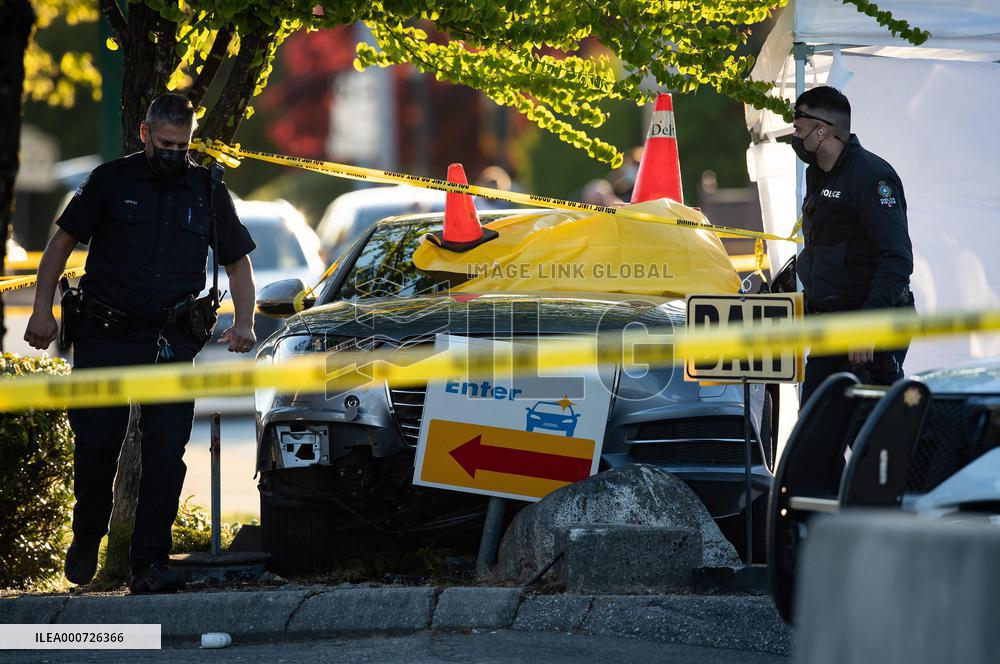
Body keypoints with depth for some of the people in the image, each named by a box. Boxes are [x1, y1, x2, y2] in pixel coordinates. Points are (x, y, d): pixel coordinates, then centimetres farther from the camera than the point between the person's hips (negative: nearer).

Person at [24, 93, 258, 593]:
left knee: (166, 453, -8)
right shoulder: (111, 181, 3)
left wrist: (243, 322, 2)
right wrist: (43, 308, -2)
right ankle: (85, 542, 23)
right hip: (104, 338, -1)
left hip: (172, 341, 1)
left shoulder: (208, 192, 9)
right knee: (96, 446, 0)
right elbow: (63, 241, 6)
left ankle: (149, 565, -7)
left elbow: (238, 261, 17)